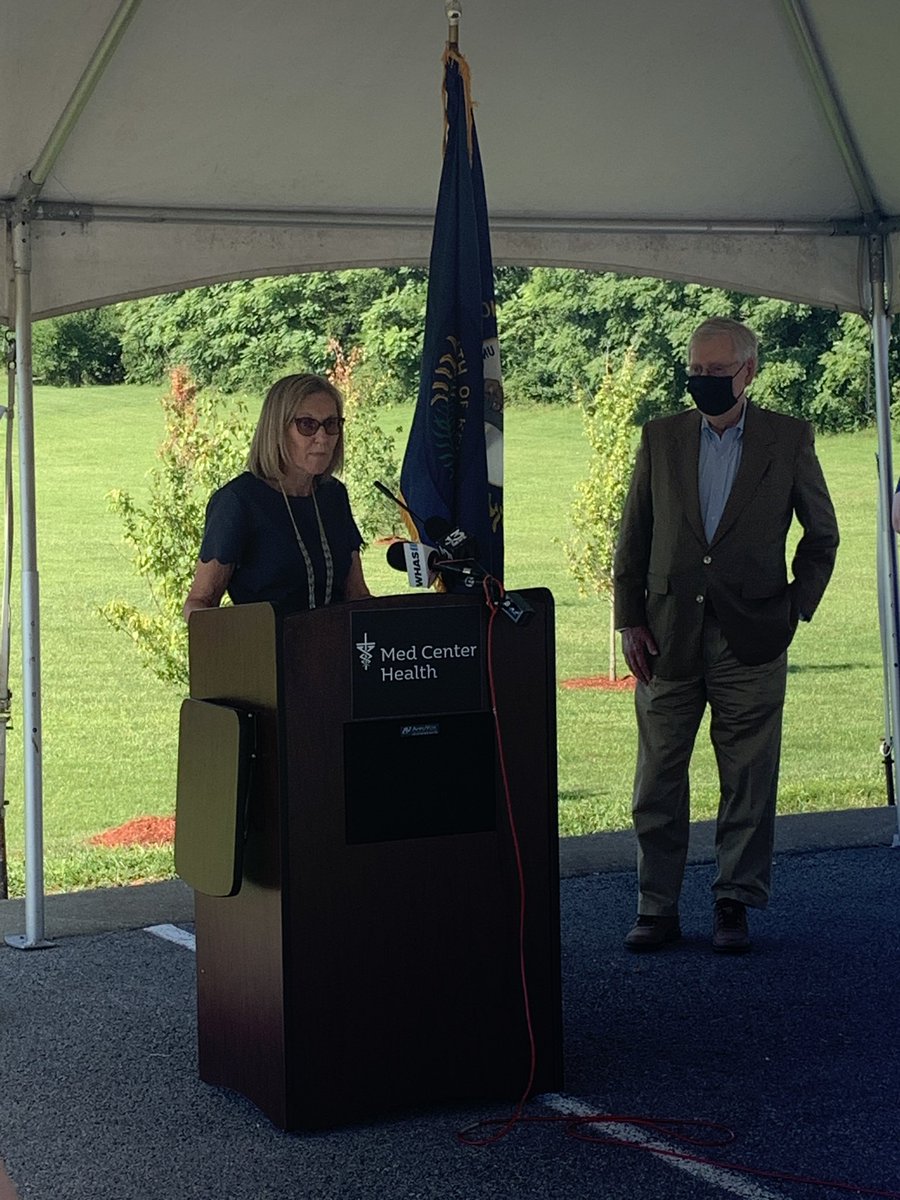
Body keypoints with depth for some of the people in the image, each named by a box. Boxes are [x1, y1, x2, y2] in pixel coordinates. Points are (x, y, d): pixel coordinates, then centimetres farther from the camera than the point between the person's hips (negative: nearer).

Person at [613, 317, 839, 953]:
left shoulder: (789, 439, 4)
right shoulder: (661, 437, 9)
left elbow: (822, 533, 11)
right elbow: (633, 536, 10)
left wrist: (795, 608, 2)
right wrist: (631, 620, 3)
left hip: (750, 639, -2)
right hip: (669, 636, 2)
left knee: (748, 781, 3)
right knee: (658, 779, 4)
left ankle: (735, 905, 14)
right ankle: (657, 907, 13)